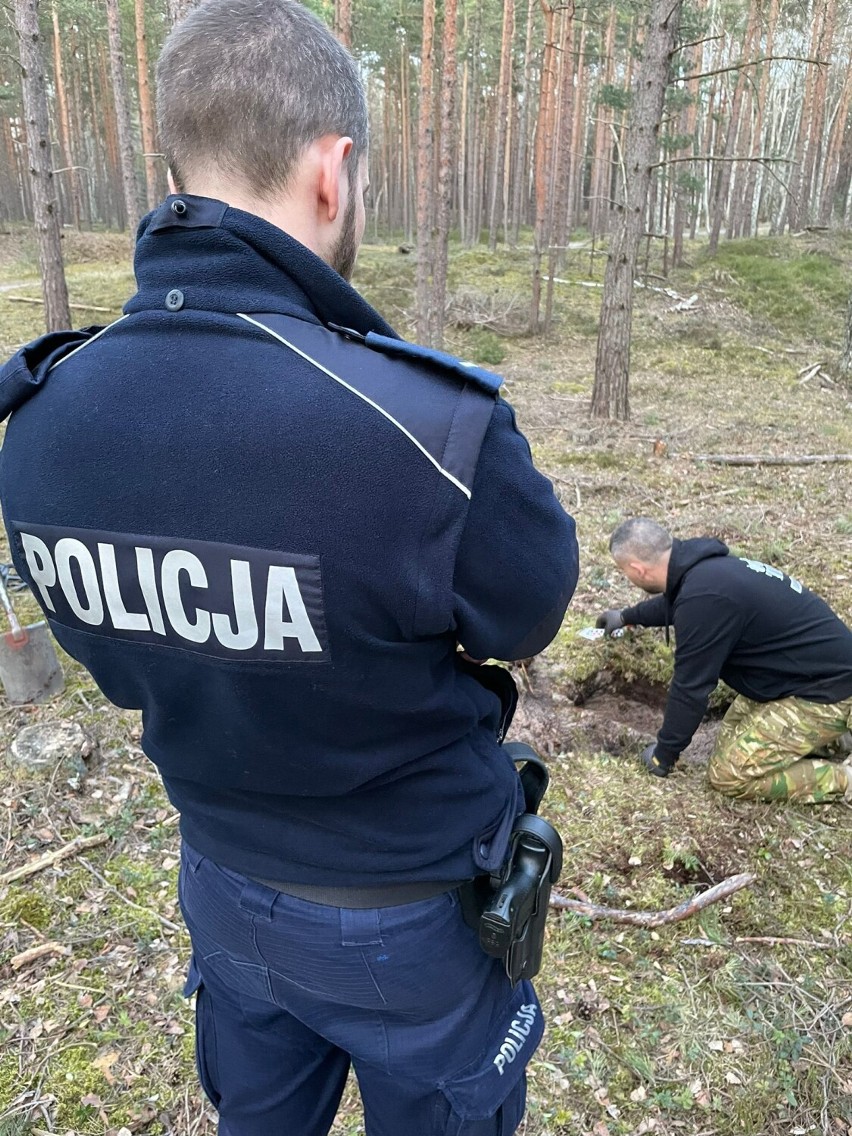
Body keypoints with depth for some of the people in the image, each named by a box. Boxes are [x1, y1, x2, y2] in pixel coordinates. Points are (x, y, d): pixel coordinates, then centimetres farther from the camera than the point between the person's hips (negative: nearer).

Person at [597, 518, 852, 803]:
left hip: (825, 687, -10)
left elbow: (691, 687, -19)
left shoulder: (703, 597, -29)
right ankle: (826, 732, 19)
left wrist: (663, 755, -4)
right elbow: (671, 602, 27)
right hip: (819, 668, 10)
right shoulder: (703, 567, 1)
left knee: (728, 773, -8)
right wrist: (627, 616, 45)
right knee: (731, 739, 18)